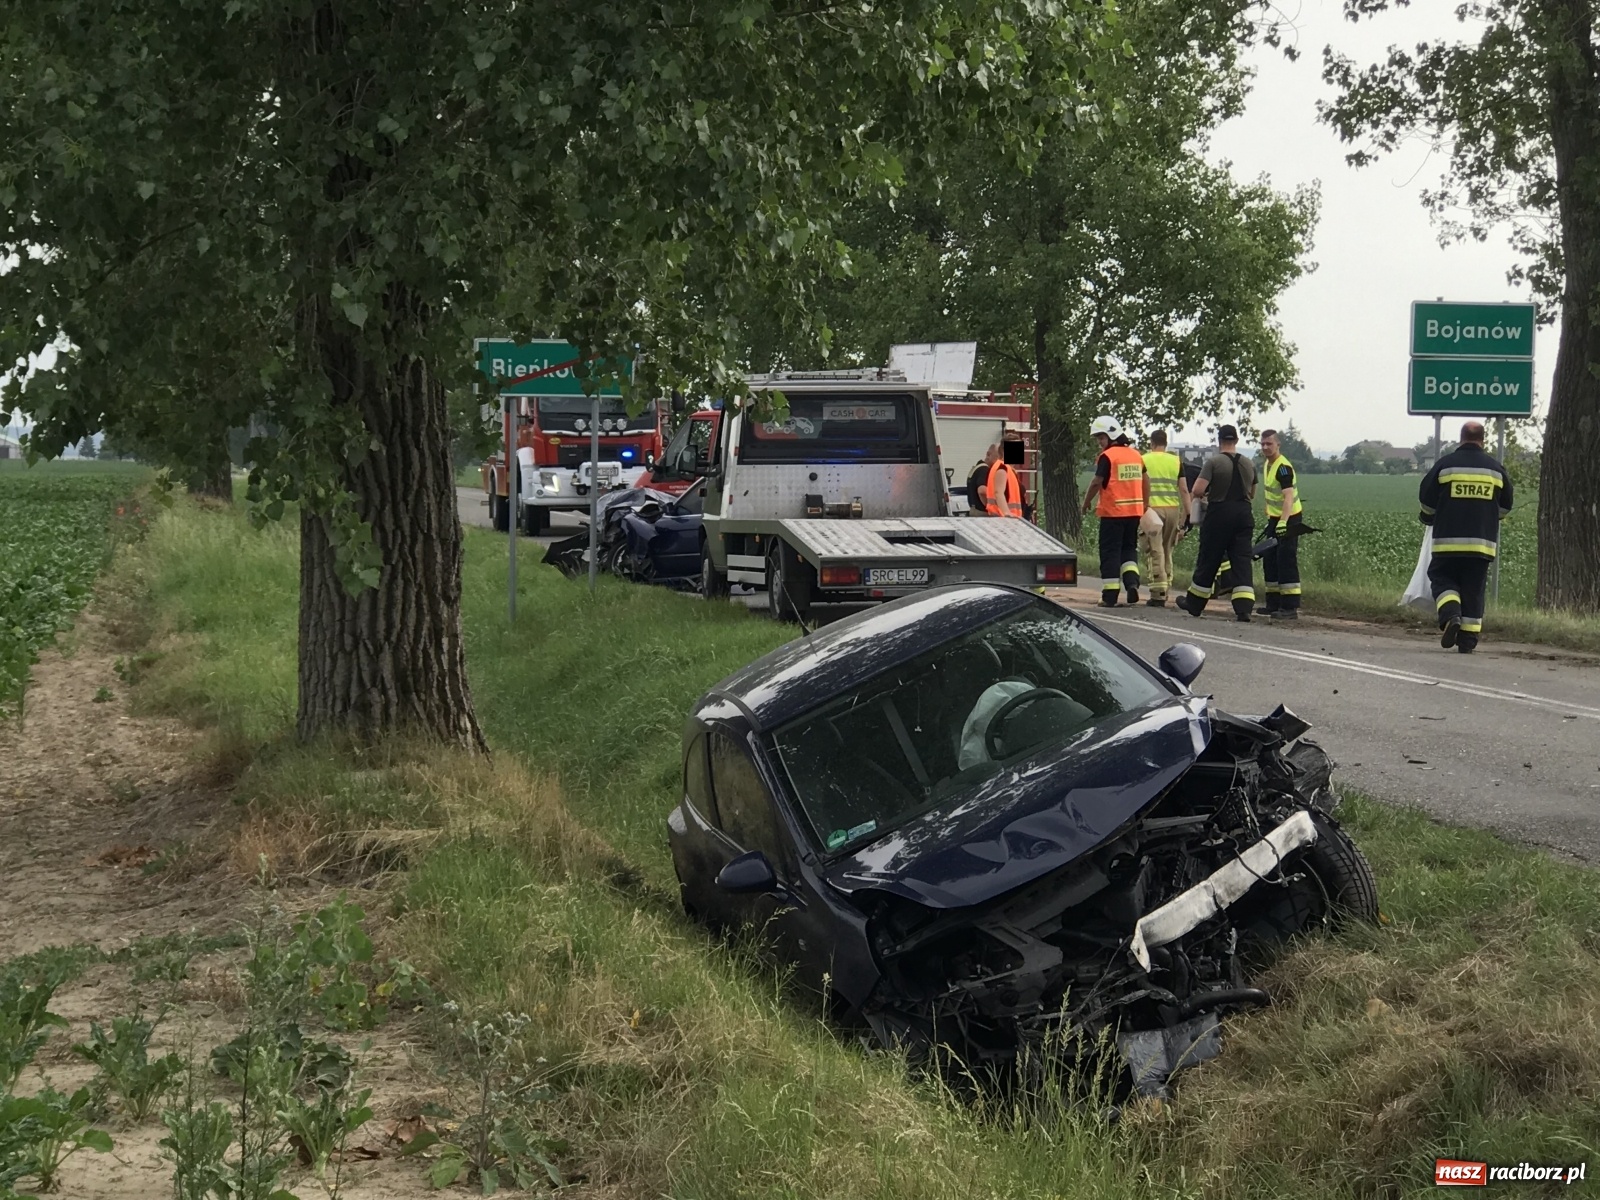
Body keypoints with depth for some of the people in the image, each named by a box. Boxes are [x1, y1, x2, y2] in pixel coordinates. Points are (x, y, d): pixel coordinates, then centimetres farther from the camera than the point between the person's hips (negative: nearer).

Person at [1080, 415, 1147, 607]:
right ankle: (1132, 580, -4)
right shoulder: (1135, 454, 10)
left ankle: (1110, 595, 3)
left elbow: (1097, 482, -13)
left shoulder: (1107, 456, -11)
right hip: (1134, 511, 6)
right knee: (1129, 548, 18)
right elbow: (1146, 482, 14)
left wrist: (1086, 502, 0)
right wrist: (1145, 505, 22)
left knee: (1110, 552, 2)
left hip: (1113, 512, -6)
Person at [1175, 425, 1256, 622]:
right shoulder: (1249, 464, 7)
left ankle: (1194, 603, 21)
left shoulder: (1214, 462, -11)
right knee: (1241, 561, 1)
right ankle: (1244, 607, -11)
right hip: (1243, 515, 4)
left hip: (1219, 515, -4)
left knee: (1209, 561, 7)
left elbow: (1198, 490, -19)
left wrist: (1202, 496, 3)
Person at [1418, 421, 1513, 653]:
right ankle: (1468, 639, 5)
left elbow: (1426, 500, 4)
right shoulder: (1495, 467, 6)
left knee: (1442, 579, 10)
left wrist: (1430, 518, 25)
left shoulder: (1445, 464, -3)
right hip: (1482, 542, 2)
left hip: (1448, 540, -2)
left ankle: (1451, 615, -16)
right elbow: (1505, 506, 16)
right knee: (1473, 589, 7)